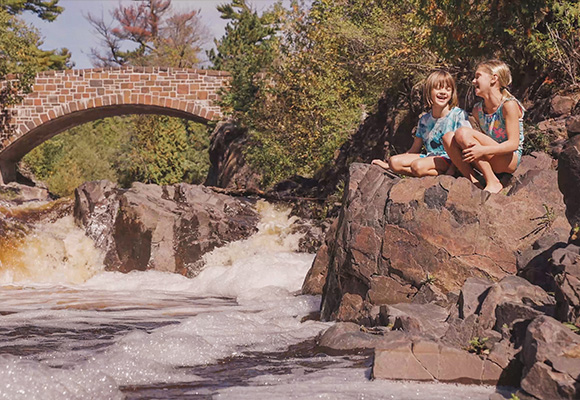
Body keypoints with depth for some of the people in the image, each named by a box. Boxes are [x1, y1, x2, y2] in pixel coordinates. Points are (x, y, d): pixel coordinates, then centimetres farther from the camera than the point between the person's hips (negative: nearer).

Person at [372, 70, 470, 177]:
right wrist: (388, 165, 12)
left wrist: (452, 169, -23)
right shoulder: (424, 120, 11)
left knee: (418, 166, -34)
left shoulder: (458, 115, -5)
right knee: (394, 161, -11)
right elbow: (414, 150, 18)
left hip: (448, 159, -7)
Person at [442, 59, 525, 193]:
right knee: (448, 137, -8)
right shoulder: (478, 110, 9)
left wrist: (483, 150, -31)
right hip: (489, 160, 7)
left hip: (510, 160, -7)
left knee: (463, 133, -23)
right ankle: (473, 182, -14)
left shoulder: (509, 105, -13)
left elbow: (513, 144, -19)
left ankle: (493, 182, -21)